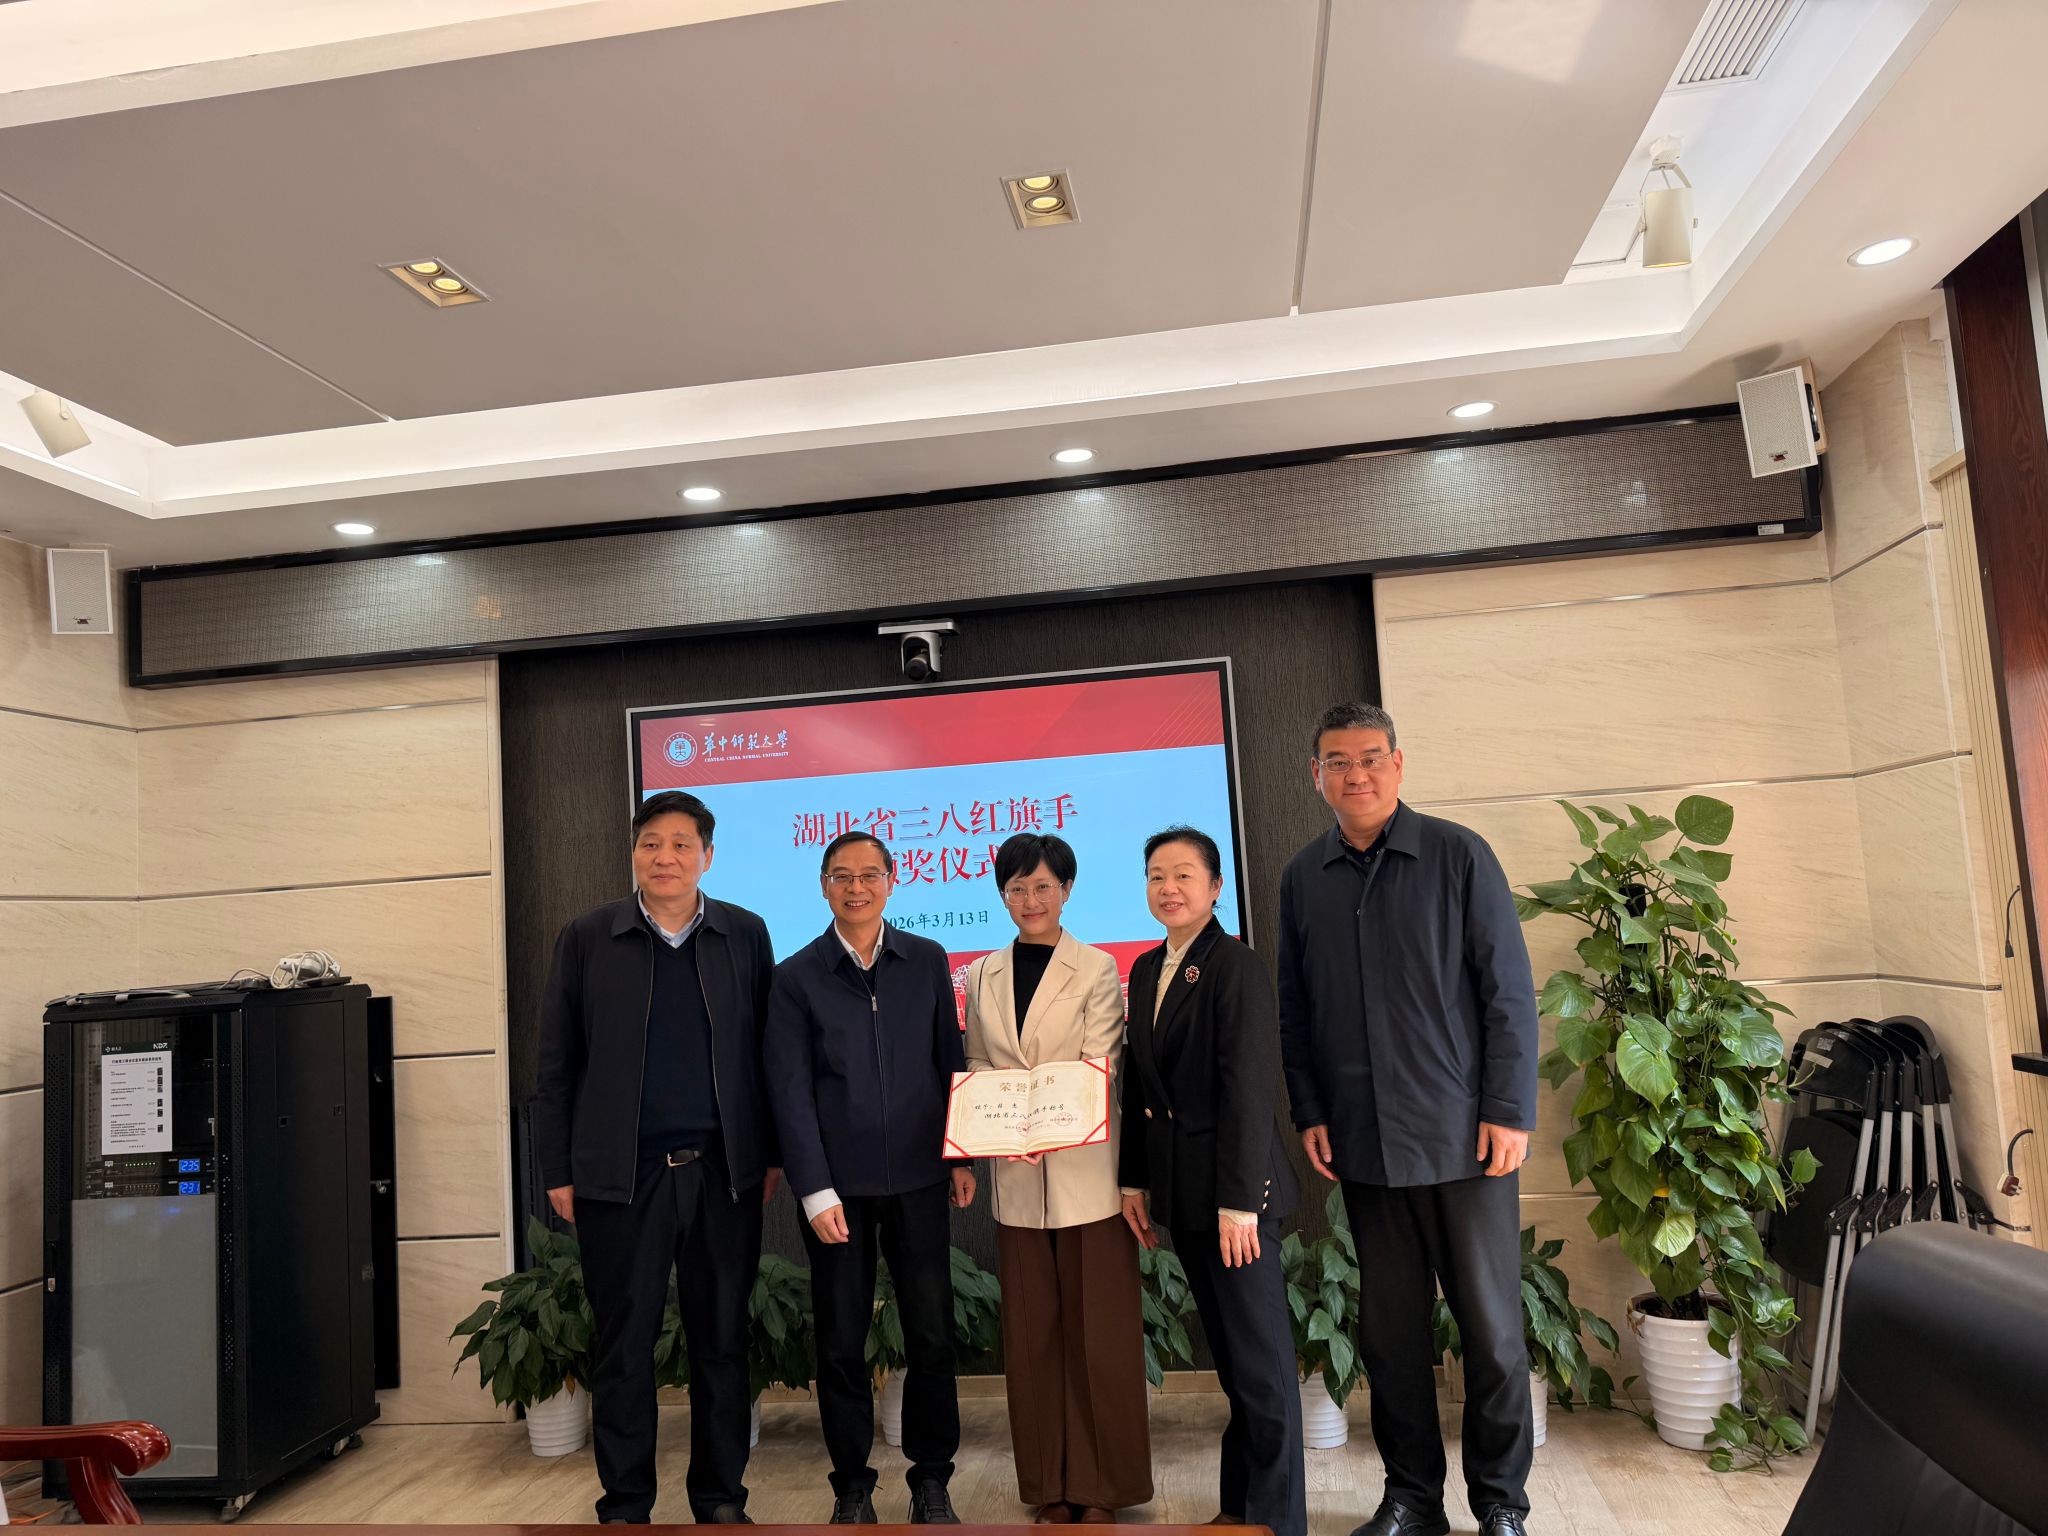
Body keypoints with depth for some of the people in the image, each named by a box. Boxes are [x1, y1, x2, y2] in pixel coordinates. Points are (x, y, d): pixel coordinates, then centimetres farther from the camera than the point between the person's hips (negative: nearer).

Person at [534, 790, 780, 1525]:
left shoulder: (745, 935, 3)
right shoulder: (586, 938, 1)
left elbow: (766, 1051, 5)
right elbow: (557, 1064, 2)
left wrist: (773, 1153, 3)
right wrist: (558, 1169, -1)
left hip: (724, 1171, 1)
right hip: (620, 1174, -1)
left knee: (722, 1341, 11)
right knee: (623, 1345, 8)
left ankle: (721, 1498, 26)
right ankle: (625, 1504, 24)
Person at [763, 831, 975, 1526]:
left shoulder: (927, 961, 6)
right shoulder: (796, 978, 0)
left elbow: (950, 1063, 10)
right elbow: (790, 1091, -3)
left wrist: (962, 1157, 6)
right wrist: (815, 1192, -9)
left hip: (918, 1180, 1)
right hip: (837, 1185, -1)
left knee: (932, 1337, 6)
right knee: (841, 1343, 8)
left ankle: (931, 1480, 23)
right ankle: (852, 1486, 24)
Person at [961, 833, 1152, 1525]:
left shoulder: (1097, 969, -2)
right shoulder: (984, 976, 9)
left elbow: (1099, 1066, -10)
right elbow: (977, 1067, 9)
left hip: (1085, 1174, -3)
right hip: (1015, 1178, 3)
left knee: (1098, 1329, 3)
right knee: (1032, 1332, 10)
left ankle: (1102, 1487, 19)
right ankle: (1050, 1488, 24)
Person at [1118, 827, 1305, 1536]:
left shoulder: (1236, 967, -13)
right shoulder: (1147, 970, 11)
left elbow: (1250, 1088, -17)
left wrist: (1239, 1199, -19)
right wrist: (1135, 1179, 11)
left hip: (1236, 1187, -7)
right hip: (1180, 1187, 7)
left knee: (1260, 1353, 4)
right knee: (1227, 1354, 16)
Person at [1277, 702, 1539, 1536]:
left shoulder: (1458, 855, -3)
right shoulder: (1303, 877, 6)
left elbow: (1508, 990, -4)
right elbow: (1294, 1008, 10)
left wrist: (1510, 1111, -8)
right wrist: (1309, 1113, 5)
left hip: (1463, 1137, -3)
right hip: (1363, 1143, 3)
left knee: (1490, 1322, 6)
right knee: (1390, 1324, 11)